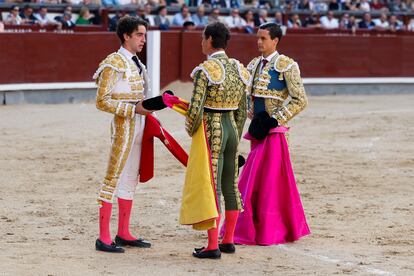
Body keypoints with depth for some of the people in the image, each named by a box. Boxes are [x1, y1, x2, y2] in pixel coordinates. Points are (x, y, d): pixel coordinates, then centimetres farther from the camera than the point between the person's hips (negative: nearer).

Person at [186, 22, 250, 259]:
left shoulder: (205, 70, -14)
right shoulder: (238, 69, 7)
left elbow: (195, 109, -19)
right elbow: (242, 111, 11)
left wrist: (191, 132, 0)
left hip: (211, 131, -7)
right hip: (232, 129, 7)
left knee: (212, 188, -5)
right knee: (230, 186, 14)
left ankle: (213, 247, -4)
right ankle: (228, 241, 22)